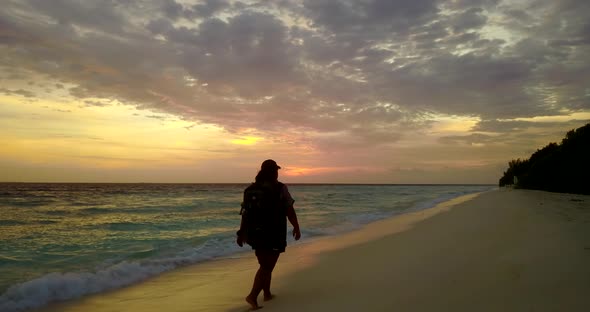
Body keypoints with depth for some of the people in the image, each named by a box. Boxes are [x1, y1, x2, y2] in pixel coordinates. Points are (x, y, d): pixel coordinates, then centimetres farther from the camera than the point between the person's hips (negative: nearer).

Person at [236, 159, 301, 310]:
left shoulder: (250, 189, 4)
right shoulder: (280, 188, -10)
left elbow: (245, 213, 5)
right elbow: (290, 211, -8)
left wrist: (241, 233, 11)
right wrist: (296, 228, 5)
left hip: (255, 234, 6)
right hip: (274, 235, -5)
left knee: (265, 264, 20)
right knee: (266, 267, 1)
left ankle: (267, 294, 28)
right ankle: (252, 296, -10)